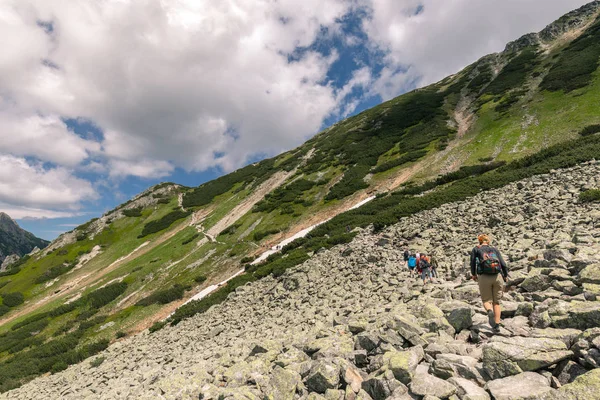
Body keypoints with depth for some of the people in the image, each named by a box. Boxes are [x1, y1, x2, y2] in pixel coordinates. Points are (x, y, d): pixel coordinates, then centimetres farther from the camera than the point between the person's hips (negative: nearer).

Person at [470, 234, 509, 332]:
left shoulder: (476, 249, 12)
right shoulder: (494, 249, 17)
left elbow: (473, 263, 6)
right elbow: (503, 264, 8)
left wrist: (473, 274, 22)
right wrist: (505, 276, 16)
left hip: (484, 277, -2)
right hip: (497, 276, 2)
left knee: (486, 300, 9)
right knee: (496, 302, 13)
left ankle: (490, 311, -23)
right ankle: (497, 325, 4)